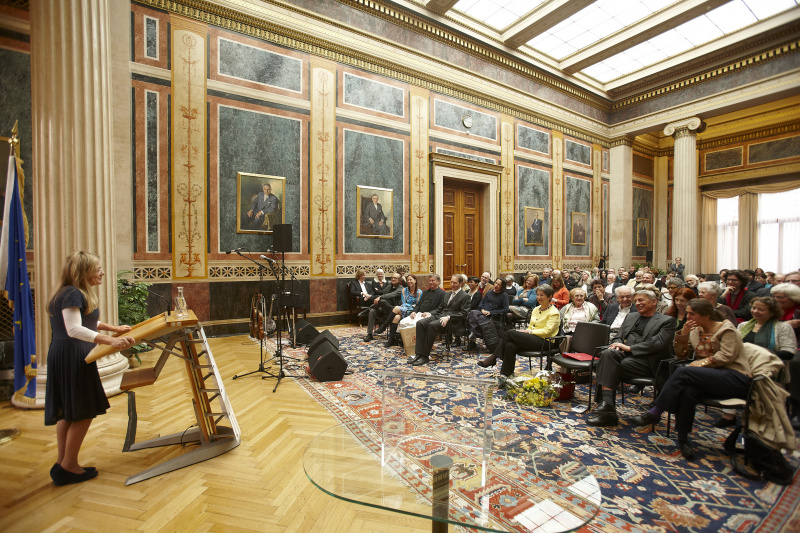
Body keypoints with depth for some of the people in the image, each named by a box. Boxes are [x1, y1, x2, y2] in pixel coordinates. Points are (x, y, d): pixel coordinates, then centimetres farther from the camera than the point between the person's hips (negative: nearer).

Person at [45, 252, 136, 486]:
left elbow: (86, 320, 28)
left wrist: (114, 328, 30)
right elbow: (74, 329, -30)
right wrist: (110, 341, -38)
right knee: (83, 412, 0)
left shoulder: (74, 293, 15)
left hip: (64, 357, 11)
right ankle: (69, 467, 11)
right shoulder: (73, 294, -18)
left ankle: (62, 464, 26)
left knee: (67, 413, 16)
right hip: (72, 357, -11)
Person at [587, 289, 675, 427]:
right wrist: (617, 345, -4)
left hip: (646, 361, -4)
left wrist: (629, 348, -14)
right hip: (624, 354, 5)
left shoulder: (667, 321, 8)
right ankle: (606, 404, -34)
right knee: (607, 353, -30)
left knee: (613, 367, -31)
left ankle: (605, 404, -26)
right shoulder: (630, 317, 27)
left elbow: (657, 344, -8)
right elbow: (618, 337, 21)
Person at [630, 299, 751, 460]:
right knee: (688, 391, -31)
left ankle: (655, 413, -25)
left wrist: (698, 364, -18)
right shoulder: (696, 330, 15)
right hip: (711, 377, 5)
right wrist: (683, 334, -2)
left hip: (735, 378, -5)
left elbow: (726, 356, -14)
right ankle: (683, 439, -23)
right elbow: (681, 353, 12)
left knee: (683, 372, -31)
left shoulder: (726, 329, -2)